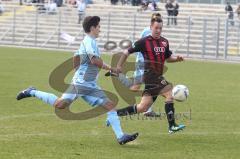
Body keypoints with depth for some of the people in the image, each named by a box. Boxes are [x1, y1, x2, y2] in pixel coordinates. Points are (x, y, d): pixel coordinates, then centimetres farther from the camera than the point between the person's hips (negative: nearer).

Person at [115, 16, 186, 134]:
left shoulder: (164, 42, 13)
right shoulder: (144, 42, -6)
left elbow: (168, 58, 25)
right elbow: (127, 52, 0)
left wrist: (176, 59, 5)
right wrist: (119, 66, -4)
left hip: (158, 77, 7)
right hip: (150, 75, -7)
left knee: (143, 107, 8)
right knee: (169, 93, -20)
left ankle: (115, 113, 19)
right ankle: (172, 126, -20)